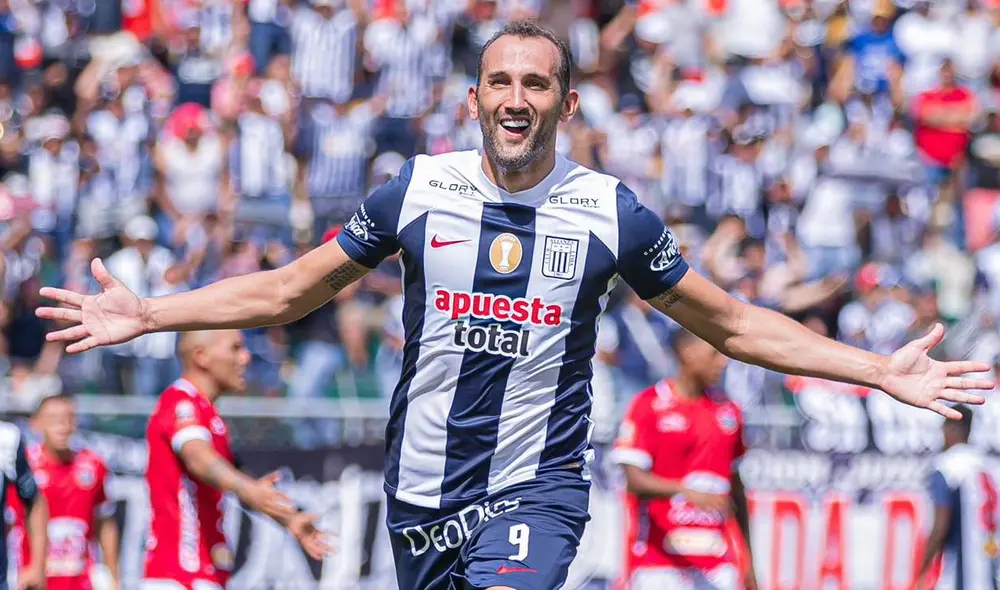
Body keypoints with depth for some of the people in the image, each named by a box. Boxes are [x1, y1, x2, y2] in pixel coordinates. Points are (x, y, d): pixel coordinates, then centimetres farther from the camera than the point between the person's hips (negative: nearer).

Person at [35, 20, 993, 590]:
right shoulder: (418, 191, 2)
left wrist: (879, 371, 2)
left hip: (537, 488, -2)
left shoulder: (610, 212, 0)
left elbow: (731, 324, 9)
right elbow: (288, 292, 11)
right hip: (421, 488, 2)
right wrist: (144, 315, 6)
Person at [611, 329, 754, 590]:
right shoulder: (649, 405, -4)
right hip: (658, 559, -5)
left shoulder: (728, 412, 12)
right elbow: (635, 480, -12)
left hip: (716, 560, 5)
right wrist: (687, 491, -28)